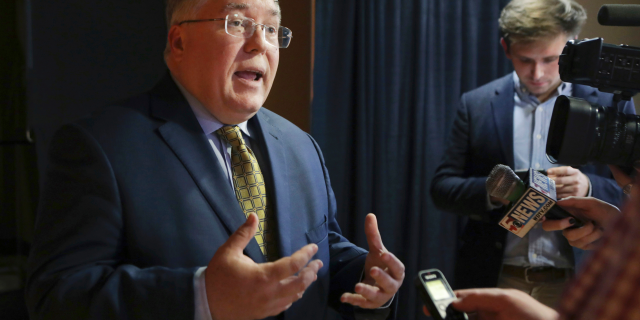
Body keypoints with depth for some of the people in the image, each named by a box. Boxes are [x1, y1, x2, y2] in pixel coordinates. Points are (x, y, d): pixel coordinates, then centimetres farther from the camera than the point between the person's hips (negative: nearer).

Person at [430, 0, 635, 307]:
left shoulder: (611, 105, 0)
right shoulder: (477, 104, 2)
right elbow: (442, 187, 2)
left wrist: (589, 187, -20)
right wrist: (491, 191, -18)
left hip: (576, 283, 0)